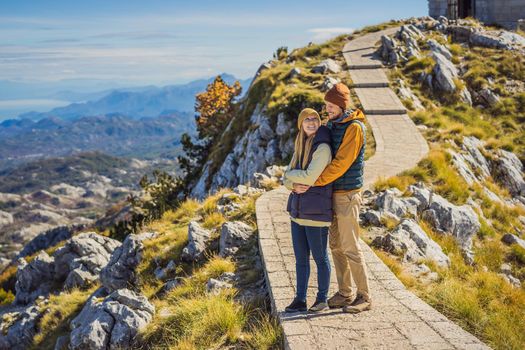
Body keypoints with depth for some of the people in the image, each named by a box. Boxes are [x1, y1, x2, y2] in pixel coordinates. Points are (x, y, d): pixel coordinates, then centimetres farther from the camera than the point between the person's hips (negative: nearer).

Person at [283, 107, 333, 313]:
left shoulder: (322, 148, -12)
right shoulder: (300, 148, 12)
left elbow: (310, 177, -20)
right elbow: (287, 180, 8)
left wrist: (291, 174, -2)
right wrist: (298, 183, -14)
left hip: (316, 212, -7)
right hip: (298, 210, 7)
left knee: (320, 258, 5)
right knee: (300, 258, 11)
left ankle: (322, 299, 18)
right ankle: (300, 300, 20)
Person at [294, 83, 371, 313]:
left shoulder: (355, 128, -17)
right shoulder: (331, 125, 10)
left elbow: (340, 164, -22)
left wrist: (312, 183, -21)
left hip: (348, 195, -8)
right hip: (334, 193, 8)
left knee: (350, 248, -5)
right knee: (336, 246, 11)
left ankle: (364, 296, 6)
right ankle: (344, 293, 20)